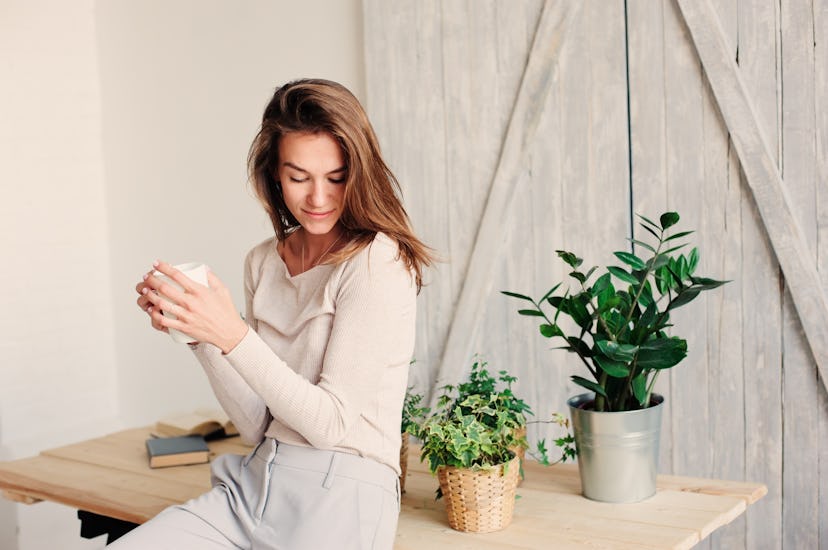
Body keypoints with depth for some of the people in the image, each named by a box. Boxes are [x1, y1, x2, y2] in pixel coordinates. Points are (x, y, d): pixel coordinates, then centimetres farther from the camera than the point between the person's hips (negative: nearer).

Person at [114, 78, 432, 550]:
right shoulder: (263, 262, 9)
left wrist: (232, 335, -20)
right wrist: (197, 332, -5)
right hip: (253, 485, 5)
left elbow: (330, 423, -13)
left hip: (338, 497, -5)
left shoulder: (377, 263, -10)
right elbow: (258, 425, 7)